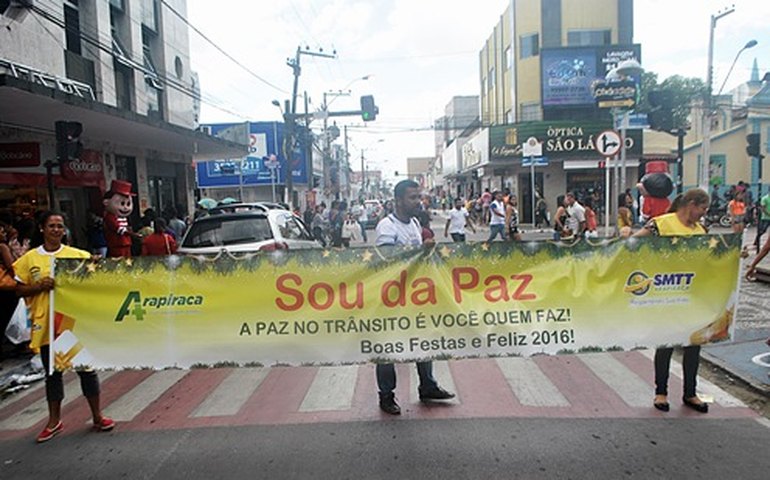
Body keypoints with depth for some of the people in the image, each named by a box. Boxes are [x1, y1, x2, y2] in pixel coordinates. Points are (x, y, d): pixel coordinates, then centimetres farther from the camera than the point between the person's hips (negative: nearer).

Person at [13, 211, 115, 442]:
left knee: (87, 369, 6)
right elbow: (20, 289, 5)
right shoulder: (30, 258, 3)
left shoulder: (78, 255, 1)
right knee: (52, 373, 13)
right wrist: (39, 286, -13)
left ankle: (97, 416, 19)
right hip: (46, 324, 1)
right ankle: (54, 421, 28)